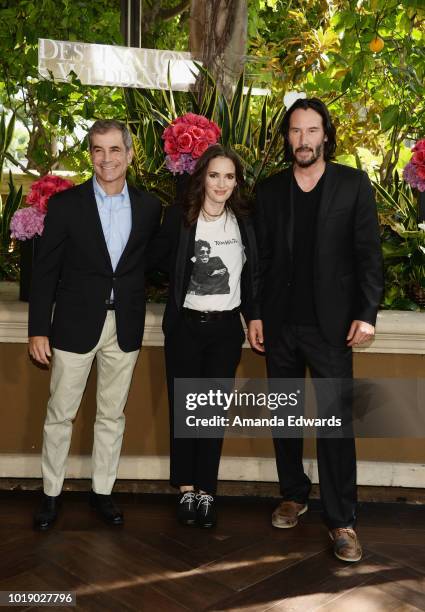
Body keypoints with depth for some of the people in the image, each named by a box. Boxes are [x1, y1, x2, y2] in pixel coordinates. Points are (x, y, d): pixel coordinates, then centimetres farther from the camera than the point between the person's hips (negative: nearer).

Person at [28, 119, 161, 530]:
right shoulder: (65, 204, -5)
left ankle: (102, 491, 29)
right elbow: (45, 271, -4)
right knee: (60, 415, 8)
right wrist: (38, 330, -6)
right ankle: (51, 493, 26)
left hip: (125, 328, 2)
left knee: (112, 415, 13)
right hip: (75, 326, -2)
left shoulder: (148, 207, 3)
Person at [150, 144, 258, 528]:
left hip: (226, 327, 2)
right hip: (186, 325, -1)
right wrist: (186, 277, 1)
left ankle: (206, 491, 17)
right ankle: (186, 490, 20)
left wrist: (255, 318, 6)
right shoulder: (179, 216, -4)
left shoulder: (244, 221, 4)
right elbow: (159, 257, 8)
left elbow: (253, 275, 10)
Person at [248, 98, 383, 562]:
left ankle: (341, 520, 7)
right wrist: (255, 315, 4)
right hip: (280, 323, 3)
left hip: (330, 323, -3)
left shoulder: (353, 184, 1)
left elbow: (369, 253, -2)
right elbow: (261, 258, 8)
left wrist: (366, 314, -10)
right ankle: (293, 495, 30)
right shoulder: (269, 190, 8)